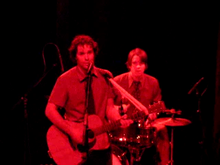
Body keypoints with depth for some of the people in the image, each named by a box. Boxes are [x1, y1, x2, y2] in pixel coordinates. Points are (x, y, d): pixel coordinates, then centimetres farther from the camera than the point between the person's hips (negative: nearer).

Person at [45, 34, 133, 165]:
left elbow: (109, 108, 3)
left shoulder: (104, 77, 5)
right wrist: (71, 131, -20)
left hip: (102, 145, 3)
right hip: (76, 148, -3)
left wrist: (119, 120, -18)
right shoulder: (65, 80, -7)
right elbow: (50, 110, -11)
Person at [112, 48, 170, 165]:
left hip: (145, 124, 2)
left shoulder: (153, 82, -1)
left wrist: (154, 113, -16)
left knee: (162, 130, -19)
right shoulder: (117, 82, -6)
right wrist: (119, 108, -20)